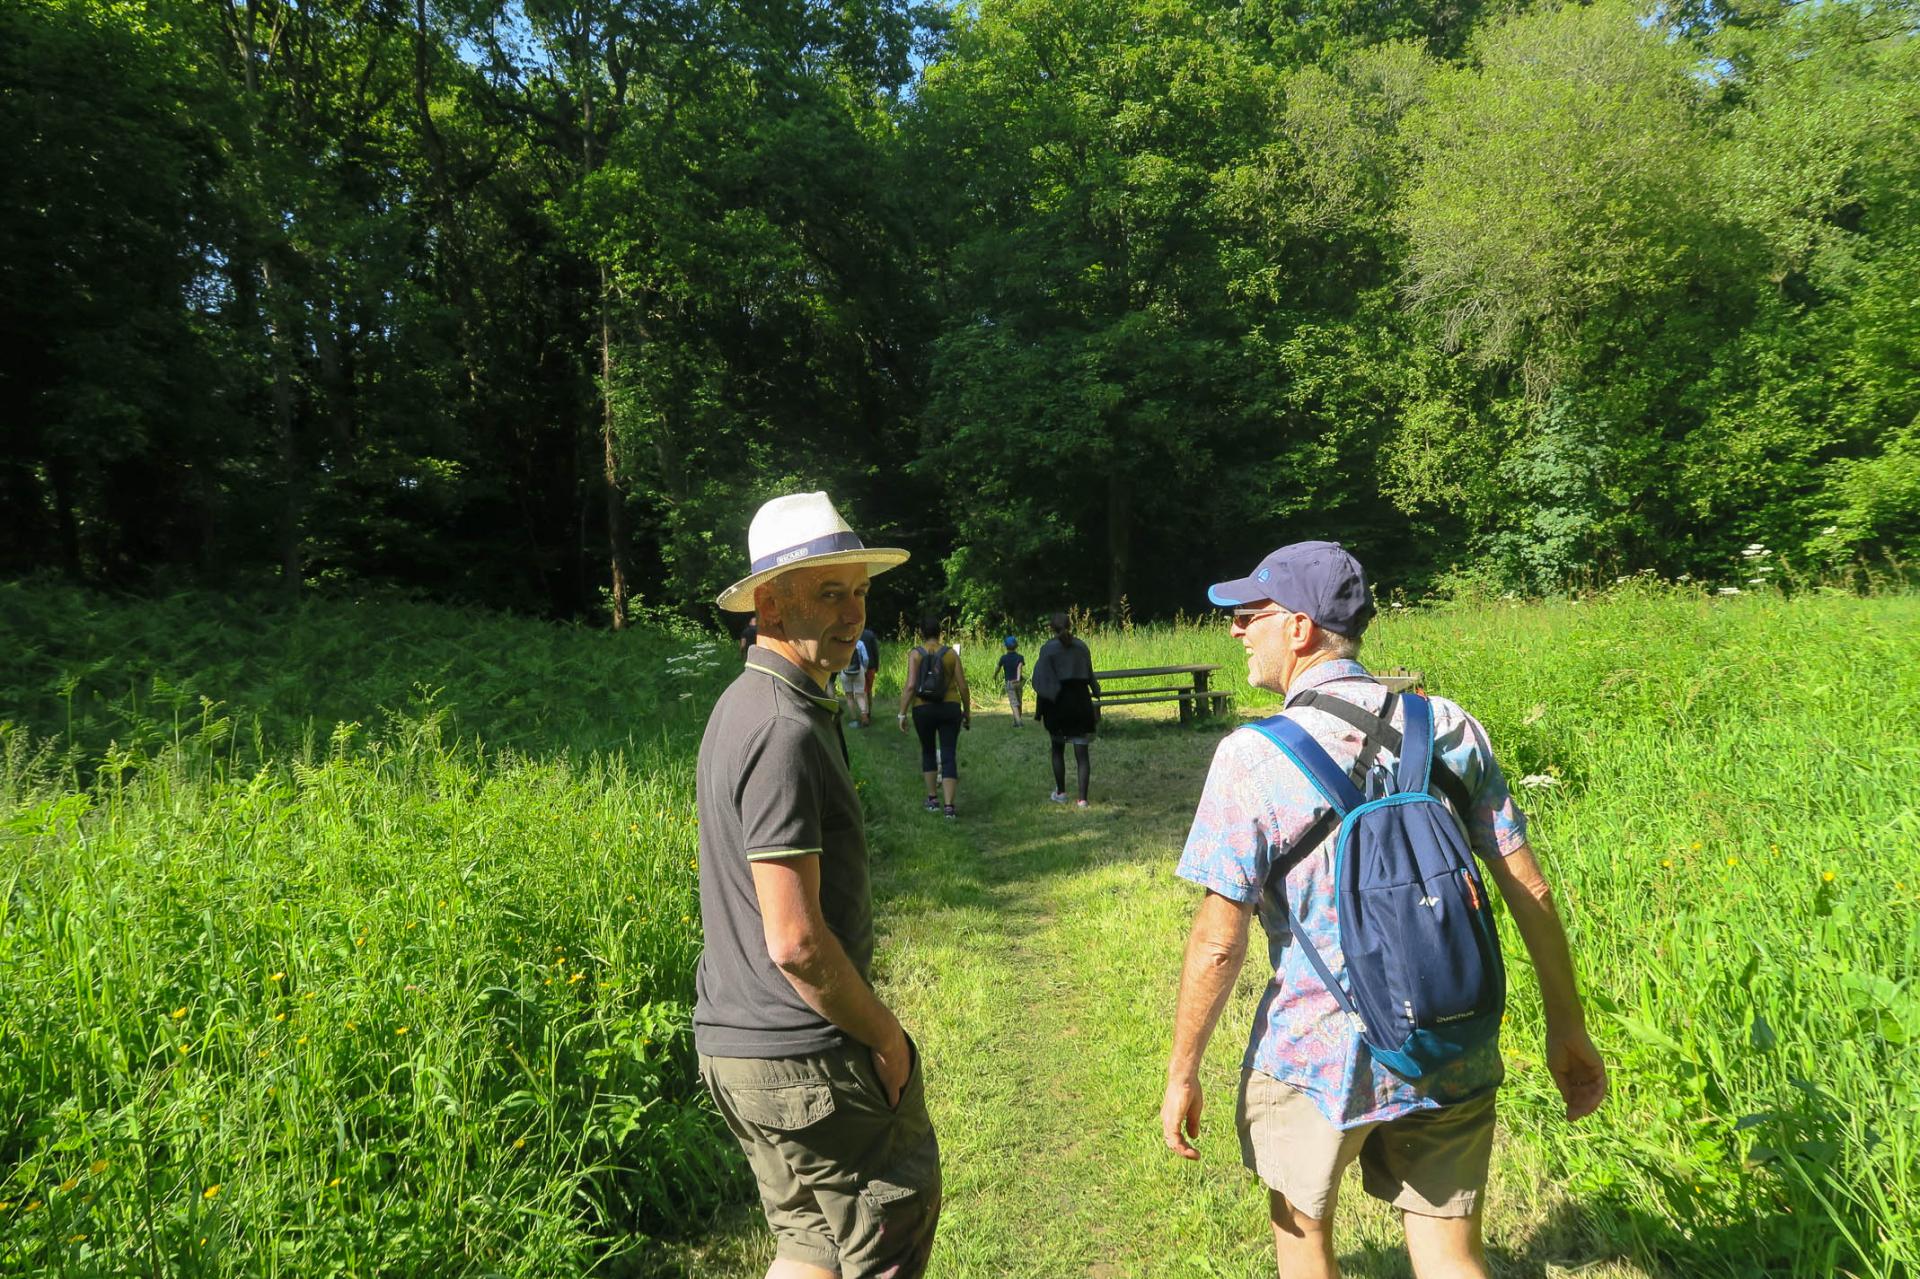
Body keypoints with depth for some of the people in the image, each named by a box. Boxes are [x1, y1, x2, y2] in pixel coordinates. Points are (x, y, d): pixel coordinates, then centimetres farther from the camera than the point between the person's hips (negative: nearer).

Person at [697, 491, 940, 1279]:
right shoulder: (784, 731, -23)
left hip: (735, 1040, 9)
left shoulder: (746, 706, 9)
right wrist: (887, 1038, -11)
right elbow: (795, 940, -25)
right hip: (804, 1060, -9)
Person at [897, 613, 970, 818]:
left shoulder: (915, 654, -4)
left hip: (923, 709, 0)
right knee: (949, 755, 2)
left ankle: (932, 799, 23)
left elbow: (910, 686, -13)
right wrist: (967, 712, 11)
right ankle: (949, 805, -6)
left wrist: (902, 713, -7)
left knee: (928, 751, 19)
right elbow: (962, 686, 0)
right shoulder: (951, 653, 0)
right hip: (950, 708, 0)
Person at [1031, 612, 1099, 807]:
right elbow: (1090, 676, 9)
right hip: (1081, 702, 2)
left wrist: (1038, 711, -4)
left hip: (1058, 703, -2)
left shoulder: (1048, 649, -7)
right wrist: (1096, 696, 20)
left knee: (1058, 749, 17)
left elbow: (1043, 682, -9)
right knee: (1081, 752, 2)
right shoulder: (1082, 646, 5)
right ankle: (1082, 798, -3)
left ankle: (1060, 793, 22)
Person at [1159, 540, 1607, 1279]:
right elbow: (1528, 890, 1)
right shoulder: (1450, 727, -3)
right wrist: (1567, 1028, 12)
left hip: (1315, 1057, -4)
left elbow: (1219, 940, -16)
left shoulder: (1253, 756, -17)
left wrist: (1182, 1071, -4)